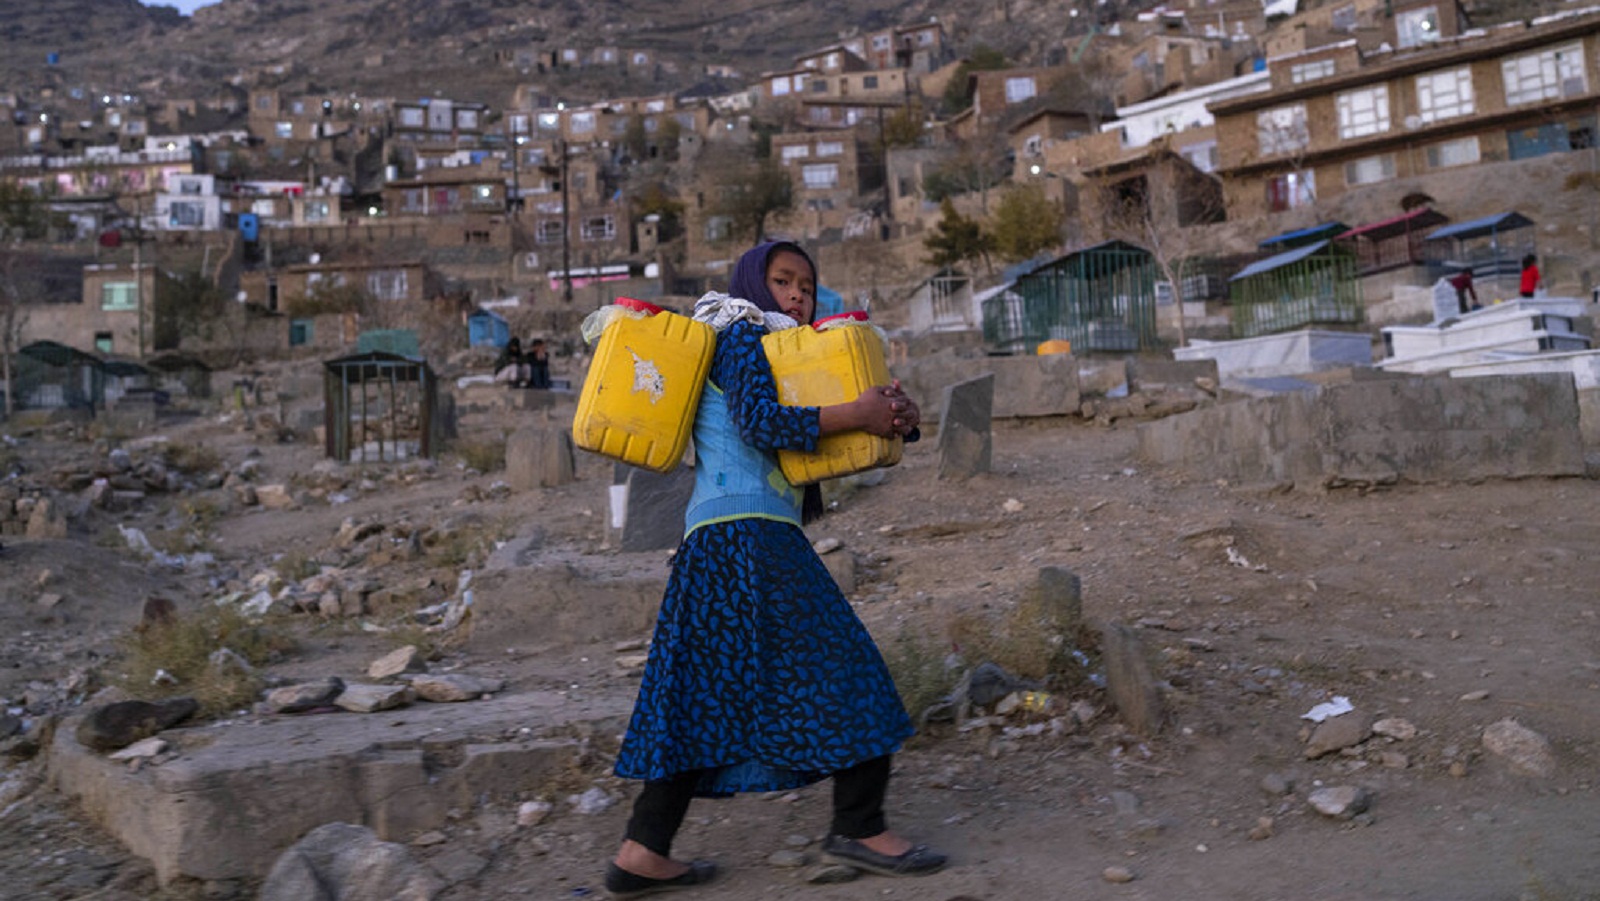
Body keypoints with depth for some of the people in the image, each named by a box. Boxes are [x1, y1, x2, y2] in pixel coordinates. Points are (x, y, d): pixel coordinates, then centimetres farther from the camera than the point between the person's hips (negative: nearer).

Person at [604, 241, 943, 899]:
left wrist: (899, 418, 2)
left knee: (704, 692, 7)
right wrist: (857, 413, -13)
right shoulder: (741, 337, 0)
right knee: (835, 668, -3)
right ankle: (859, 827, 5)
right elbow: (761, 424, -17)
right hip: (750, 532, -10)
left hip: (719, 543, 10)